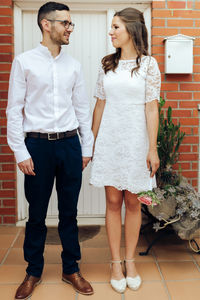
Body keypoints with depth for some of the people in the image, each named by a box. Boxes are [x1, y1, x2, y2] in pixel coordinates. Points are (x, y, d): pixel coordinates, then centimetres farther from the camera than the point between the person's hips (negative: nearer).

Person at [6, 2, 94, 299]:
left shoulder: (73, 65, 9)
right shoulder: (24, 62, 0)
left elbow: (82, 108, 11)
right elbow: (14, 109, -3)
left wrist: (87, 147, 8)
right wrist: (20, 152, -8)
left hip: (70, 143, 3)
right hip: (38, 144, -2)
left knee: (69, 211, 11)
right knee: (37, 213, 8)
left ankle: (71, 269, 27)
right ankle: (33, 272, 27)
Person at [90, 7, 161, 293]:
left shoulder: (148, 64, -2)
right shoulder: (107, 64, 8)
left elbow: (151, 108, -6)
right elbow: (100, 104, 9)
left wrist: (152, 148, -10)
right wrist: (92, 141, 8)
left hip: (135, 140, -2)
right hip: (109, 139, 3)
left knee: (132, 202, 7)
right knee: (113, 201, 5)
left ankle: (130, 261, 22)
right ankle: (116, 263, 18)